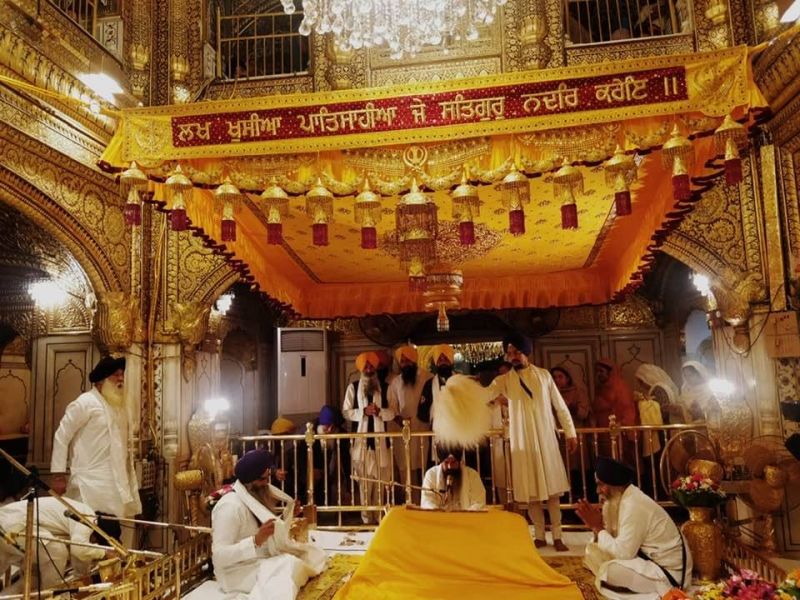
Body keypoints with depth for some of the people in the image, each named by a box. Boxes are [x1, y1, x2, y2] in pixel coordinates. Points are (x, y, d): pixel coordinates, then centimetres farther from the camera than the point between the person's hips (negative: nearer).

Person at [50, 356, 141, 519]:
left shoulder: (118, 405, 14)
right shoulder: (85, 402, -8)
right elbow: (61, 437, -8)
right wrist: (58, 476, -10)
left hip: (115, 483, 7)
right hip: (91, 483, -7)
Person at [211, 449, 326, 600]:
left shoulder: (259, 495, 5)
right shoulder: (230, 506, -22)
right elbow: (219, 555, -27)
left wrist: (287, 514, 0)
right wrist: (256, 540, -35)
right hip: (237, 570, -10)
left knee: (314, 555, -1)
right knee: (290, 565, -31)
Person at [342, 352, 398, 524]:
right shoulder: (353, 387, 4)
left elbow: (393, 412, 2)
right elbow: (346, 412, 0)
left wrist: (379, 411, -18)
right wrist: (364, 411, -15)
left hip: (380, 440, 1)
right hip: (361, 440, -1)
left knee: (381, 481, 5)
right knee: (364, 482, 2)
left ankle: (379, 516, 19)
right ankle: (366, 518, 12)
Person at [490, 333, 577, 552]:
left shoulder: (544, 375, 3)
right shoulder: (503, 380, 1)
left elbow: (560, 406, 6)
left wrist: (570, 433, 3)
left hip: (546, 439, 0)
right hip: (522, 441, 0)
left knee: (552, 489, 3)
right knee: (531, 491, 4)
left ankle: (557, 537, 11)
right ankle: (540, 536, 16)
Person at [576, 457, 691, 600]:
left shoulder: (633, 506, -26)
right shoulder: (616, 499, 1)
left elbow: (623, 552, -25)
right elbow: (613, 538, 5)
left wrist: (597, 528, -16)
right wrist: (596, 526, -11)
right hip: (647, 558, 10)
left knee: (609, 571, -26)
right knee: (593, 550, 4)